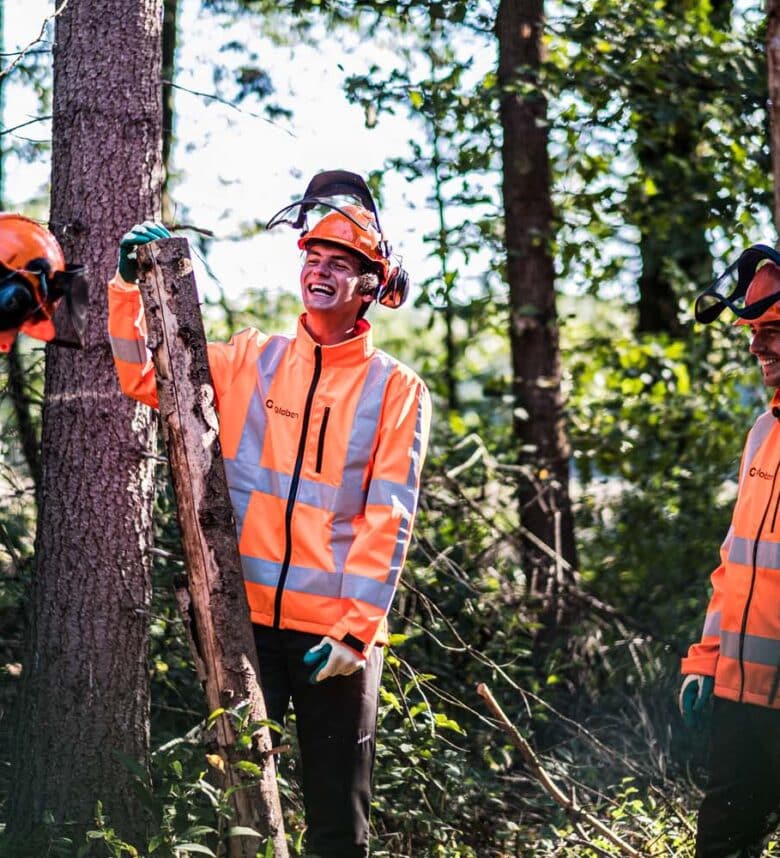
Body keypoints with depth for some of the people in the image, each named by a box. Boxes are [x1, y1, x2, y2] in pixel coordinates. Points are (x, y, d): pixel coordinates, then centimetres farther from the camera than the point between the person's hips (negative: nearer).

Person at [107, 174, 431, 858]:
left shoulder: (396, 389, 0)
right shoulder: (252, 362, 9)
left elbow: (388, 520, -6)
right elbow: (144, 377, 12)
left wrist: (355, 629, -14)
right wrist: (131, 286, -2)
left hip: (336, 630, -2)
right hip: (246, 616, 2)